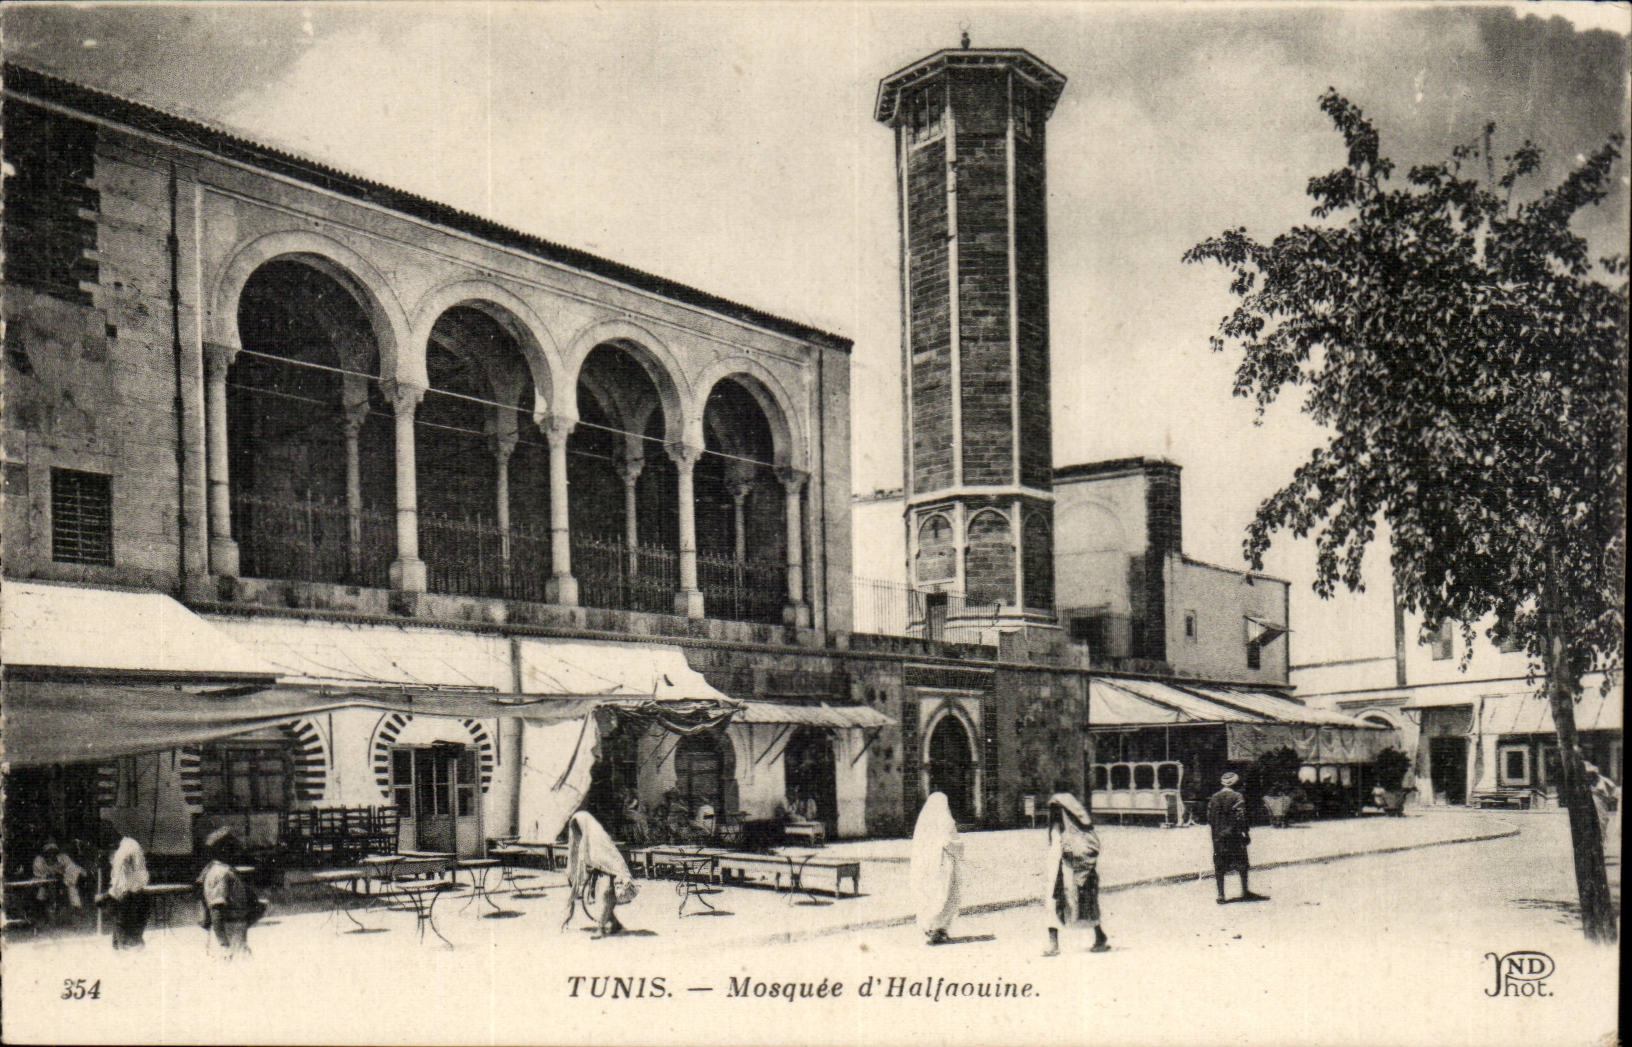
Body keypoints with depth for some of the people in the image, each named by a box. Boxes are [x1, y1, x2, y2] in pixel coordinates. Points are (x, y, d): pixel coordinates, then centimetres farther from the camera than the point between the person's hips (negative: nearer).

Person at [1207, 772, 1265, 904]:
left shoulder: (1214, 798, 7)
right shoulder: (1237, 797, -7)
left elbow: (1209, 818, 8)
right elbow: (1241, 817, -12)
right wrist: (1245, 833, -6)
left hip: (1218, 836, 4)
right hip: (1234, 834, -4)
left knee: (1219, 866, 5)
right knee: (1242, 863, 8)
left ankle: (1221, 894, 3)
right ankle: (1245, 892, 10)